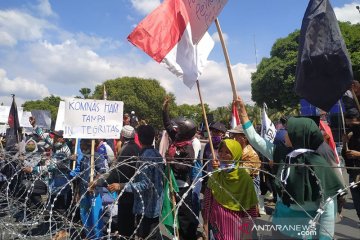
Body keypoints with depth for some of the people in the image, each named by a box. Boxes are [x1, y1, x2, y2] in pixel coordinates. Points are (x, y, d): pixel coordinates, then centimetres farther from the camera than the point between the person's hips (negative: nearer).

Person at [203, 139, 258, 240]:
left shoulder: (244, 176, -11)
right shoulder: (214, 175, -1)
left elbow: (249, 205, -7)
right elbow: (208, 200, 4)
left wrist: (247, 228, -6)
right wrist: (206, 221, 3)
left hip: (235, 223, -3)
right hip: (216, 221, 3)